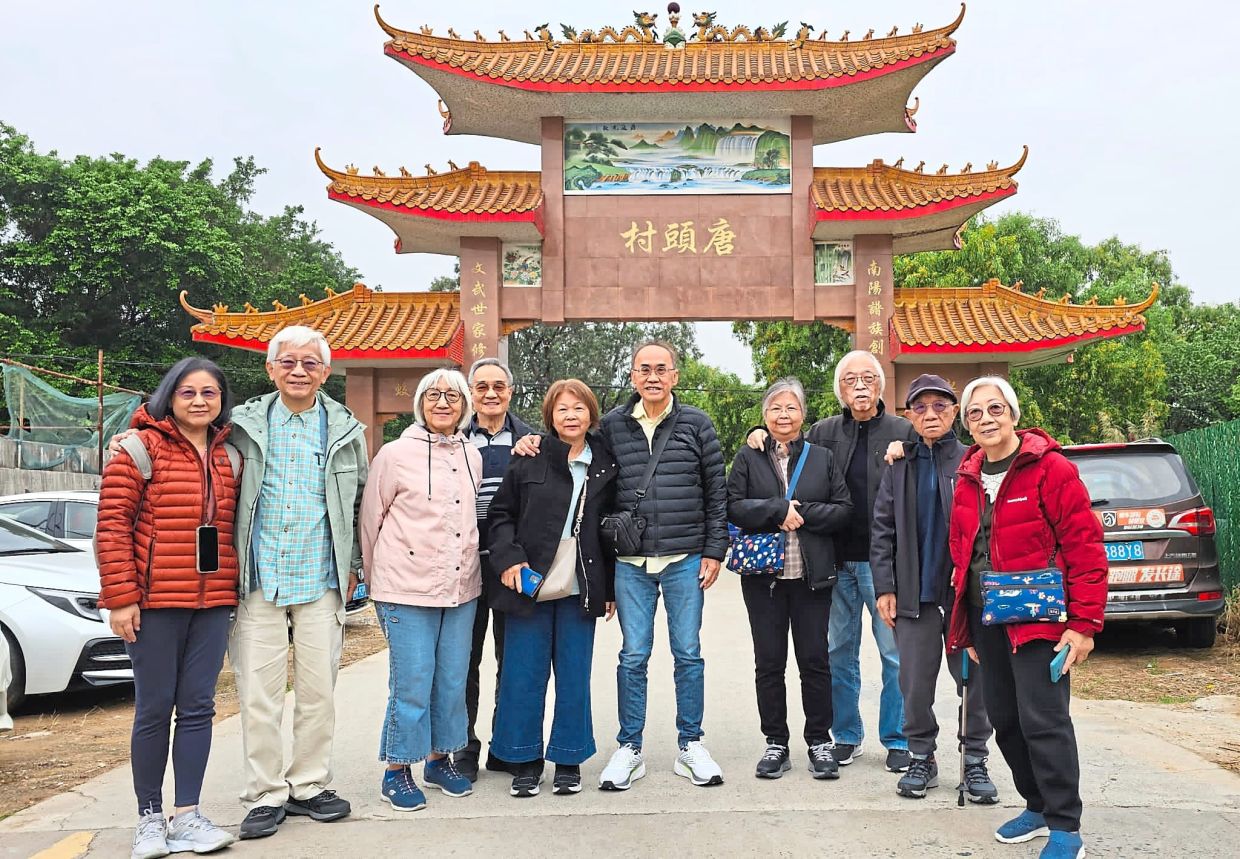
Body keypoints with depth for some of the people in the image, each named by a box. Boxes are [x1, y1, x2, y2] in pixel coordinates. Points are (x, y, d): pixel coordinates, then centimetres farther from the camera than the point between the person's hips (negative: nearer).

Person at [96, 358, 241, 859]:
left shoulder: (230, 455, 10)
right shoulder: (142, 447, -4)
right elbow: (112, 524, -8)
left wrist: (235, 587, 11)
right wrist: (121, 597, -13)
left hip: (213, 601, 4)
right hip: (155, 601, -4)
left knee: (198, 708, 7)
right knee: (154, 709, 4)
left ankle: (187, 817, 16)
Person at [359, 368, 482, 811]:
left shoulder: (473, 456, 8)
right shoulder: (396, 454, -5)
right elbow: (371, 518, 2)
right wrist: (380, 577, 9)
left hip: (462, 588, 5)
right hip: (407, 591, -5)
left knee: (453, 680, 11)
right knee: (411, 683, -1)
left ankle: (440, 758, 28)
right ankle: (397, 770, 15)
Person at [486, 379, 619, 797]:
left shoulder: (606, 465, 5)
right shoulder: (529, 459, 0)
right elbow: (501, 514, 3)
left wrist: (610, 587, 6)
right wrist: (508, 559, -11)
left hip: (580, 588, 1)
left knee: (575, 675, 7)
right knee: (524, 674, 4)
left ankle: (569, 760, 21)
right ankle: (526, 761, 18)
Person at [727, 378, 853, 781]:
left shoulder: (822, 458, 8)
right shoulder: (748, 458, 5)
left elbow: (843, 509, 2)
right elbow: (733, 506, -5)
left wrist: (802, 514, -11)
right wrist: (778, 510, -15)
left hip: (812, 576, 0)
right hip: (763, 575, 0)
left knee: (815, 660, 4)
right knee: (769, 661, 5)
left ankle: (819, 741, 17)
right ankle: (775, 743, 17)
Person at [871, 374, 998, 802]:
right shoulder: (899, 467, 7)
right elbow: (882, 529, 6)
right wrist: (884, 587, 0)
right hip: (914, 592, 2)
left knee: (975, 679, 6)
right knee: (916, 682, 7)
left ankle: (974, 760, 21)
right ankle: (921, 757, 23)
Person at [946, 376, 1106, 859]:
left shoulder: (1050, 469, -9)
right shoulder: (968, 480, 12)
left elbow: (1085, 547, -12)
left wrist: (1084, 623, -16)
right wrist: (967, 626, 17)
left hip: (1037, 619, -7)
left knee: (1043, 720, -8)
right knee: (1004, 719, 12)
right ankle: (1037, 806, 29)